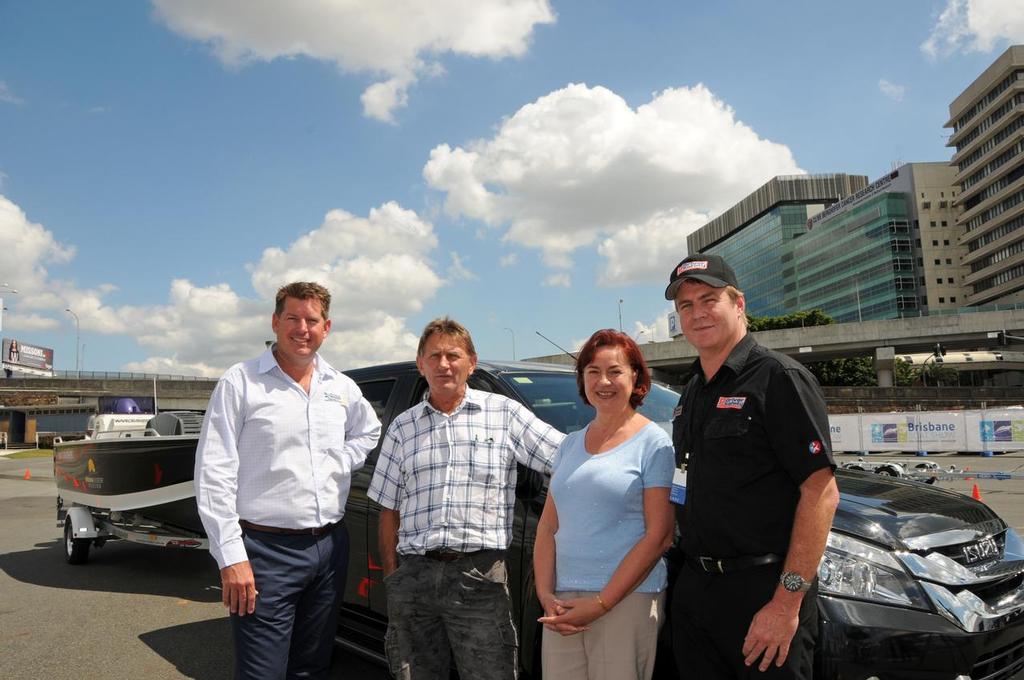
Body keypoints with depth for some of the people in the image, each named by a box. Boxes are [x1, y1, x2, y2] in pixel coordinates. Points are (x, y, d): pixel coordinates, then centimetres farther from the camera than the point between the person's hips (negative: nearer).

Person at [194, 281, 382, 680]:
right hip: (266, 552, -5)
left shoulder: (341, 387, 9)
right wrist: (231, 557, -14)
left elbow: (369, 432, 28)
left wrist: (341, 464, 7)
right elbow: (213, 475, -9)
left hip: (330, 548, 5)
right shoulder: (241, 382, -6)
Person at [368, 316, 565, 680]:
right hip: (412, 574, 3)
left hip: (480, 573, -3)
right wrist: (392, 577, 7)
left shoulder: (505, 412, 3)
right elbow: (389, 512, 13)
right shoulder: (402, 426, 12)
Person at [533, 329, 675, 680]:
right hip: (563, 602, 5)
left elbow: (659, 535, -10)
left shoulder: (653, 442, -4)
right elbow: (548, 526, 11)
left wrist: (601, 604, -13)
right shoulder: (570, 444, 12)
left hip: (627, 599, -4)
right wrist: (546, 595, -2)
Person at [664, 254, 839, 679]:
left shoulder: (777, 378, -12)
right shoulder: (692, 394, 13)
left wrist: (788, 602, -21)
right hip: (693, 589, 7)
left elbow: (821, 493, -17)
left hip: (762, 592, -7)